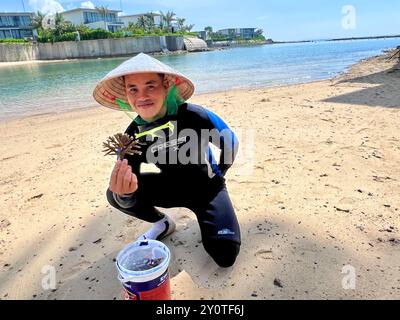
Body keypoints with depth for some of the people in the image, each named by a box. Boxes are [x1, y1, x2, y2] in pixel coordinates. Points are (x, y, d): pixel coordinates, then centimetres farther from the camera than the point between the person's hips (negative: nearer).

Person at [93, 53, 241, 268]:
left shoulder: (194, 116, -27)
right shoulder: (133, 136, -16)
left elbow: (230, 141, -9)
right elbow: (128, 199, -18)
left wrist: (217, 175, 1)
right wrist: (124, 193, -43)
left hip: (207, 188, -3)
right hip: (172, 188, 3)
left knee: (225, 256, -18)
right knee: (116, 195, -18)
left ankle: (208, 219, 14)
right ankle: (162, 224, 9)